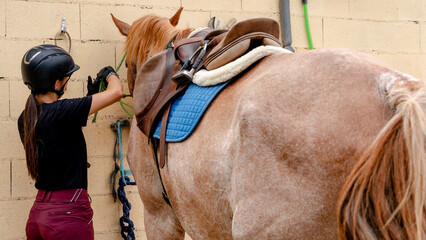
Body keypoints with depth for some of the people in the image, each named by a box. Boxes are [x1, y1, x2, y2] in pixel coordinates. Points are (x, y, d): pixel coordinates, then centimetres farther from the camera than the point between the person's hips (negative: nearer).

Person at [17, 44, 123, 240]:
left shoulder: (25, 119, 5)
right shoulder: (60, 112, -19)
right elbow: (116, 92, -17)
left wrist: (90, 96, 21)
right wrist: (110, 74, 5)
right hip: (69, 213, -8)